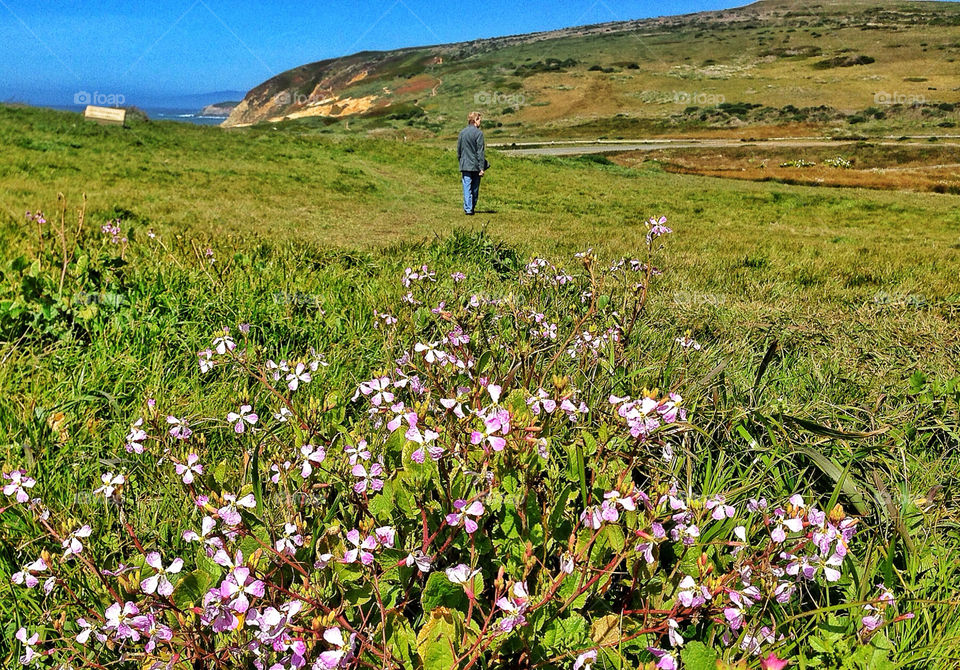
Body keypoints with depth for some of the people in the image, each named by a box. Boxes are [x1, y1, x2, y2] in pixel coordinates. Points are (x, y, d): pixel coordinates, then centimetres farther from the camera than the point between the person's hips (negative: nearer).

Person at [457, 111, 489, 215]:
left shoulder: (462, 132, 7)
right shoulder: (478, 133, -9)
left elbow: (458, 150, 13)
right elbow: (480, 152, -11)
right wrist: (482, 168, -11)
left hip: (465, 165, 3)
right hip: (475, 165, -3)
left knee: (467, 187, 3)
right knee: (475, 188, 10)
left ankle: (468, 208, -3)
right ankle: (472, 207, 18)